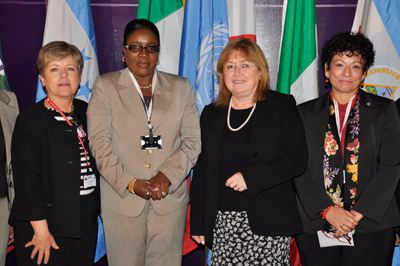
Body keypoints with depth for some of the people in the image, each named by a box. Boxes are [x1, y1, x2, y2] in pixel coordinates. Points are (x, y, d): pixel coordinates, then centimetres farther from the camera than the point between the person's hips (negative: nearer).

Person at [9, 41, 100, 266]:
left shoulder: (85, 112, 9)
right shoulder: (30, 120, -10)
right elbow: (26, 179, -14)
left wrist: (98, 209, 10)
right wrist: (41, 230, -16)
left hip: (87, 221, 6)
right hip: (49, 224, -5)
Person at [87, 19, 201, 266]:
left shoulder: (181, 87, 11)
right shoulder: (106, 86, 6)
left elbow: (192, 141, 5)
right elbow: (99, 142, -2)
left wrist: (167, 175, -11)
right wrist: (130, 183, -12)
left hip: (170, 200, 2)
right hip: (122, 202, -1)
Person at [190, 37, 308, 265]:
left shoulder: (282, 106, 3)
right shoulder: (211, 114, 13)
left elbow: (298, 159, -5)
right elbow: (202, 171, 14)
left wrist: (250, 177, -15)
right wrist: (197, 223, 9)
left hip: (269, 223, -3)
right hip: (222, 224, 3)